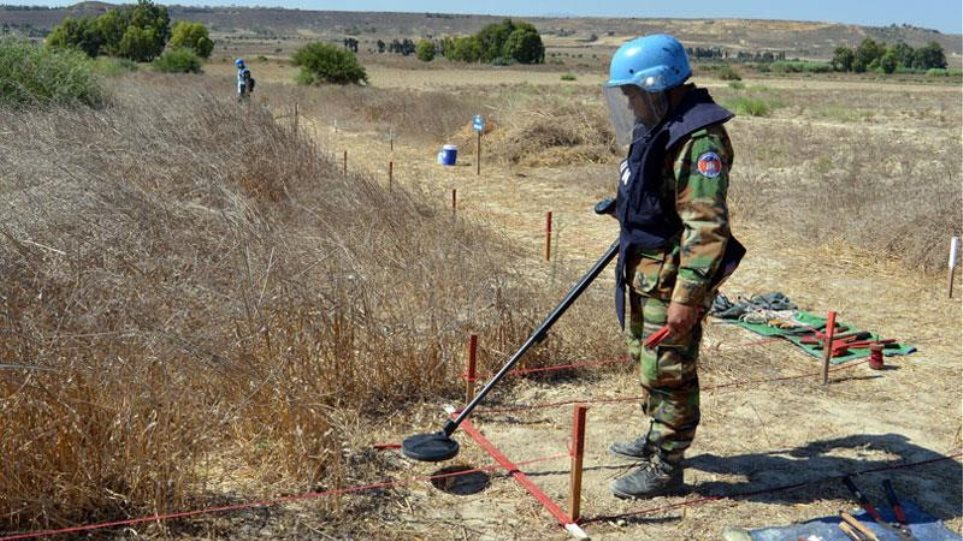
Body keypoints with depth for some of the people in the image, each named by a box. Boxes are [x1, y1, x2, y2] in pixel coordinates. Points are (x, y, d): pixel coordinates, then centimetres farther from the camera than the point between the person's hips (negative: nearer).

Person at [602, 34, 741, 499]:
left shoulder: (700, 140, -23)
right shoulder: (657, 129, 7)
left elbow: (708, 228, -28)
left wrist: (687, 296, -31)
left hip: (673, 275, -10)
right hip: (644, 268, 10)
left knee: (666, 372, 0)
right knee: (645, 357, 22)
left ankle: (665, 468, 14)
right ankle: (658, 437, 41)